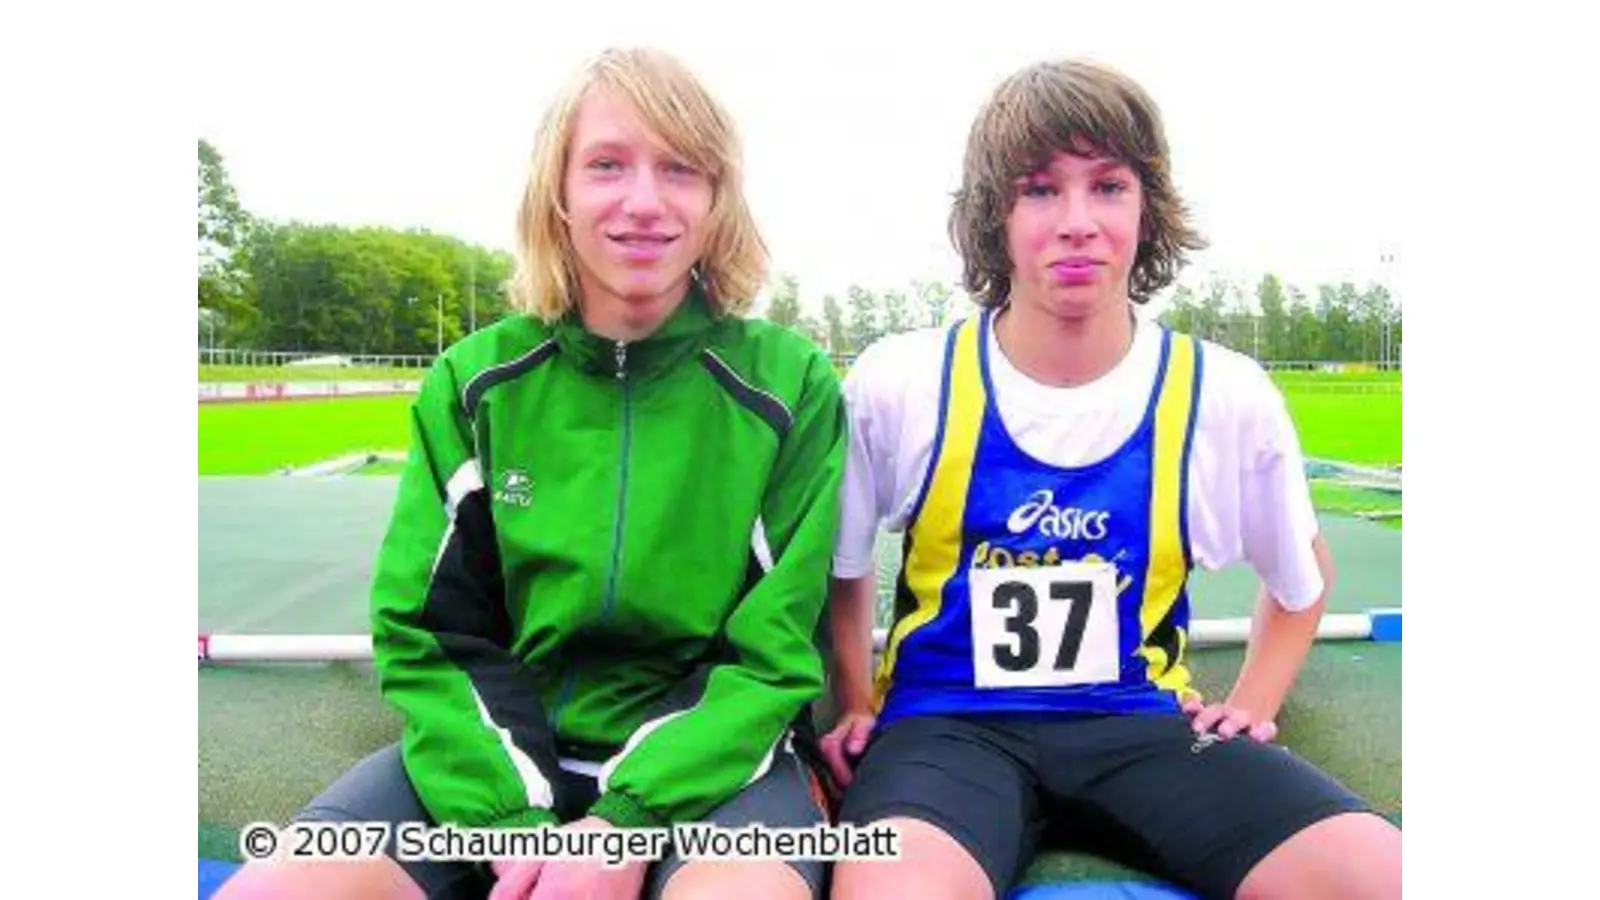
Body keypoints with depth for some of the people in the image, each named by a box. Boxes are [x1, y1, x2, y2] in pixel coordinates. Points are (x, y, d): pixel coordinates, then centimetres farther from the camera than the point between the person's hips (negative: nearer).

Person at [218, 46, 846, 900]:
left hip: (708, 756, -2)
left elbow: (771, 655, -7)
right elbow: (426, 636, -1)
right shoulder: (474, 382, 0)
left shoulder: (789, 384, -6)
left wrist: (628, 822, -19)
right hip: (496, 753, 3)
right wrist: (516, 822, -16)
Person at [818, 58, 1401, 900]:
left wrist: (1252, 702, 11)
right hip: (949, 719, -2)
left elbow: (1302, 576, 19)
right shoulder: (897, 386, -7)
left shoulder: (1229, 398, -3)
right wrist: (856, 705, 9)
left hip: (1140, 721, 3)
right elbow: (838, 564, 12)